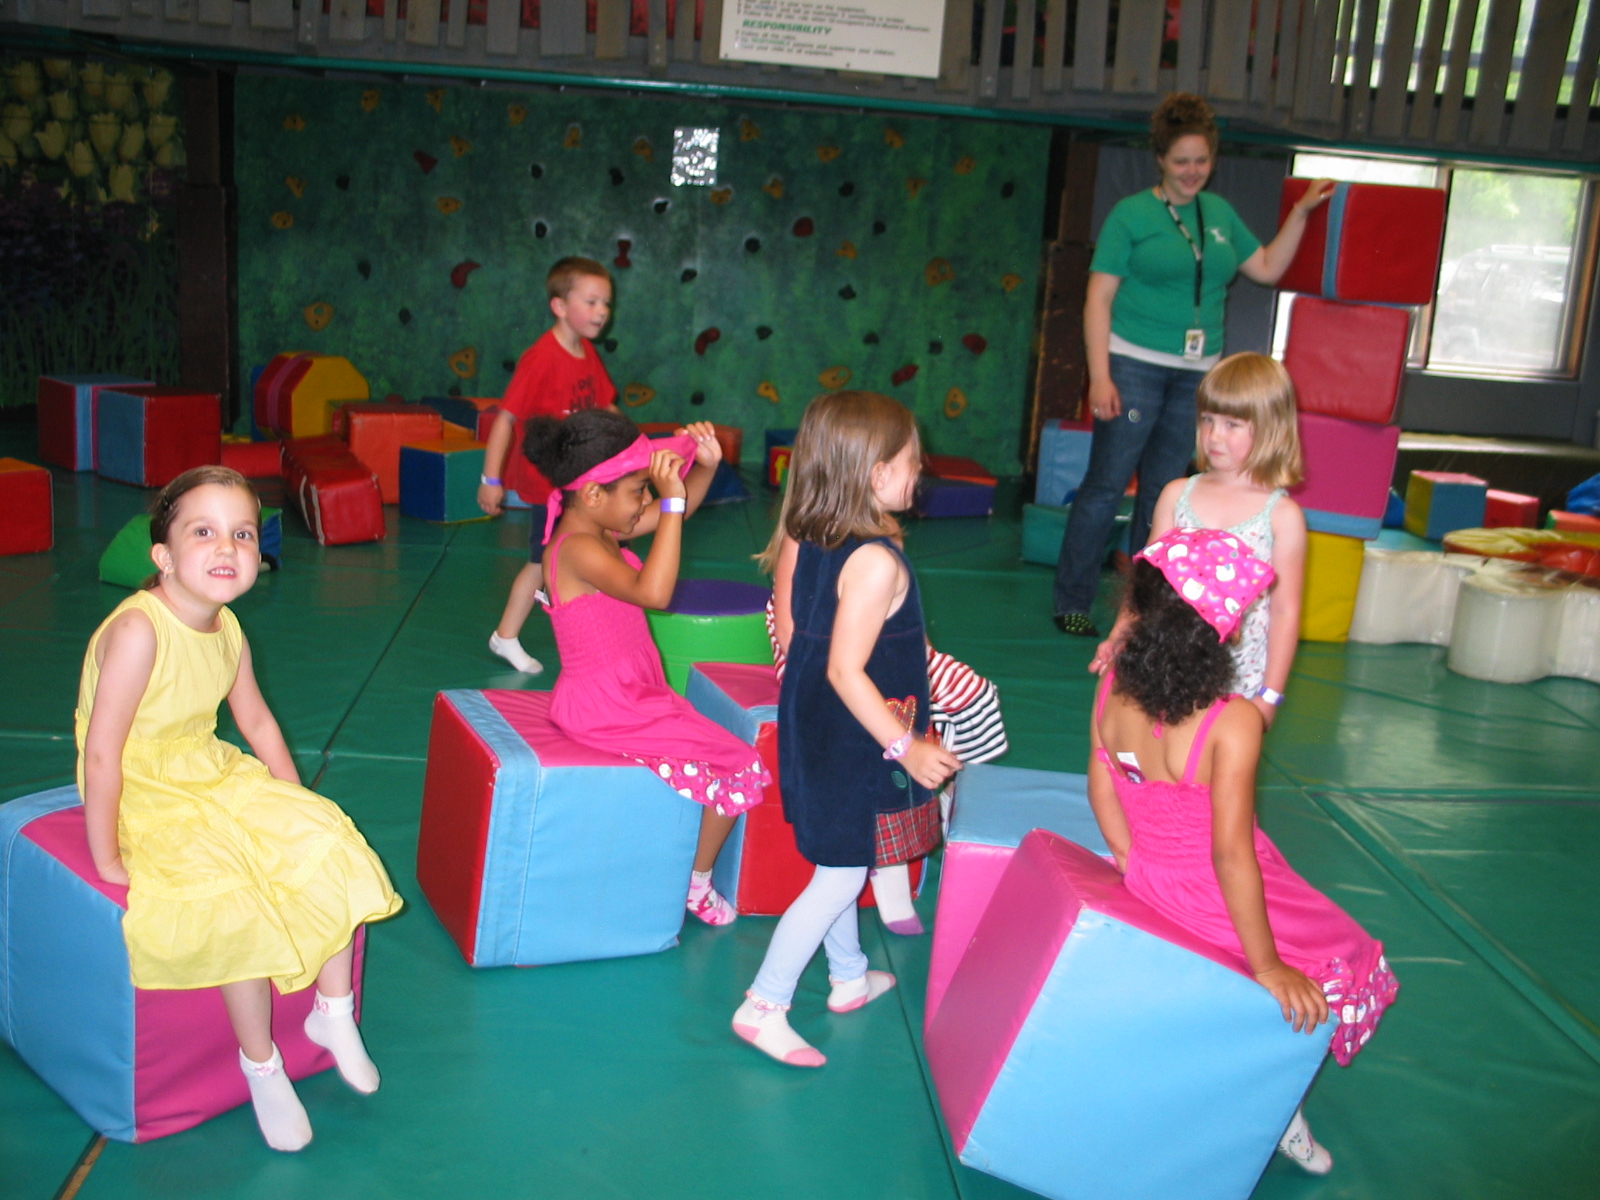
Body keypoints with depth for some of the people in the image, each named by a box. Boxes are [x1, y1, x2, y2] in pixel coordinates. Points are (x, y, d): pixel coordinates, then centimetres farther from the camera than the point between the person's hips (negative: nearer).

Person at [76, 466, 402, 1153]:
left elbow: (256, 720, 14)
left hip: (215, 777, 8)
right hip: (146, 800, -8)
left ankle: (333, 1012, 15)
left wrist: (298, 808, 13)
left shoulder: (227, 629, -1)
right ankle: (260, 1067, -1)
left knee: (330, 844, -4)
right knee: (234, 900, -24)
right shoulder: (138, 630, -26)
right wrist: (106, 862, -22)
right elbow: (101, 755, -26)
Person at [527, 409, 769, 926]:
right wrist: (671, 500, -39)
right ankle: (698, 884, 17)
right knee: (743, 771, -3)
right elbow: (653, 592, -41)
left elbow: (677, 510, 15)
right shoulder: (578, 550, -25)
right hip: (608, 712, -10)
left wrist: (706, 466, -5)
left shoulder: (600, 530, 5)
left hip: (630, 695, 10)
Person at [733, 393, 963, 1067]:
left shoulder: (809, 539, -1)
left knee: (838, 862, 24)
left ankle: (849, 979, 43)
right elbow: (846, 671, -28)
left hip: (811, 725, 9)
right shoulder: (877, 563, -26)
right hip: (856, 741, -9)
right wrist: (907, 747, -23)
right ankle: (764, 1007, 10)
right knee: (842, 877, 4)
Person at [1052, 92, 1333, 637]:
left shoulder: (1220, 213, 15)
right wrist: (1100, 376, -14)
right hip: (1134, 366, -5)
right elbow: (1099, 296, -7)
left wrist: (1301, 211, 13)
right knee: (1106, 486, -5)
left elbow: (1268, 268, 22)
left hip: (1197, 375, 5)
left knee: (1164, 492, 9)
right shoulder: (1132, 213, -2)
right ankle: (1071, 602, 4)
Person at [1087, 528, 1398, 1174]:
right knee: (1343, 967, 21)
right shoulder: (1233, 724, -30)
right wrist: (1269, 968, -15)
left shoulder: (1113, 685, -12)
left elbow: (1101, 789, -2)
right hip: (1216, 898, -6)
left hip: (1146, 880, 7)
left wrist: (1135, 864, 11)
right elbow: (1231, 856, -27)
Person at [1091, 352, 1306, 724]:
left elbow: (1285, 611, -4)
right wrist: (1119, 637, -5)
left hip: (1238, 683, -3)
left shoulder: (1282, 515, -4)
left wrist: (1270, 695, -6)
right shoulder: (1177, 495, 6)